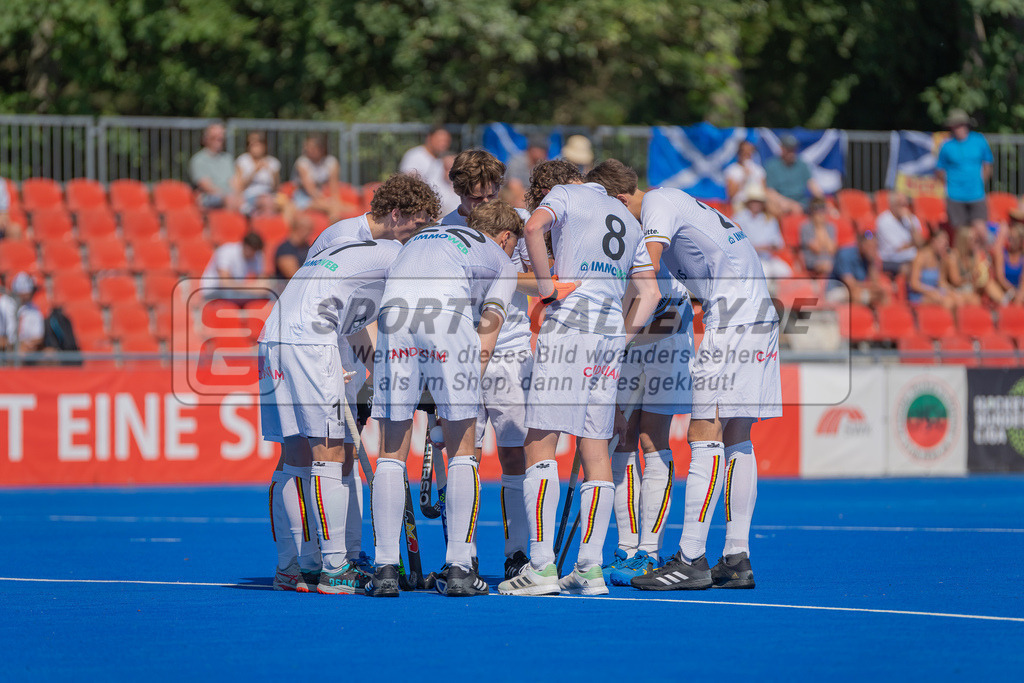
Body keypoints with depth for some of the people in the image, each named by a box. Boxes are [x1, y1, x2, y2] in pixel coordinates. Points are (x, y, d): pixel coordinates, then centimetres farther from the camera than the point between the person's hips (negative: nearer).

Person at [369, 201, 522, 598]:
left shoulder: (420, 237, 39)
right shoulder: (501, 262, 26)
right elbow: (485, 338, 14)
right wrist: (461, 397, 13)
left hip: (393, 312, 3)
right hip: (449, 316, -3)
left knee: (392, 453, 9)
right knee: (462, 452, 9)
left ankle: (385, 568, 4)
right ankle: (459, 569, 5)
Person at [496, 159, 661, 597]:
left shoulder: (564, 194, 7)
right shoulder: (628, 219, 25)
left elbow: (534, 225, -16)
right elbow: (649, 293, 21)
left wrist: (544, 282, -9)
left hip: (568, 323, -6)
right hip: (612, 330, 6)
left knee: (540, 444, -6)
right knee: (595, 449, 8)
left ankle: (542, 566, -13)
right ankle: (590, 568, 4)